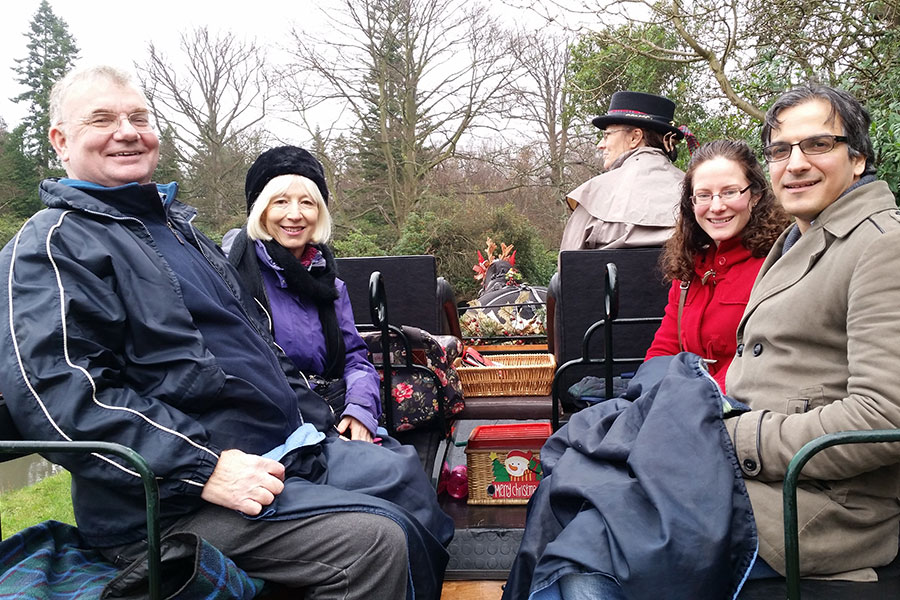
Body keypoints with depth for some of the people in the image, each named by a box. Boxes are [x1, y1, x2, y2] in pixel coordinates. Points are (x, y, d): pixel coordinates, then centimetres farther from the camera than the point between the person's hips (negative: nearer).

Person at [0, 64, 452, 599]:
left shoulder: (178, 227, 22)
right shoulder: (49, 248, -6)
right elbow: (57, 393, -20)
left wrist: (320, 422, 15)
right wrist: (202, 470, -25)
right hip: (169, 503, -9)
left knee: (406, 471, 7)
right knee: (373, 540, -23)